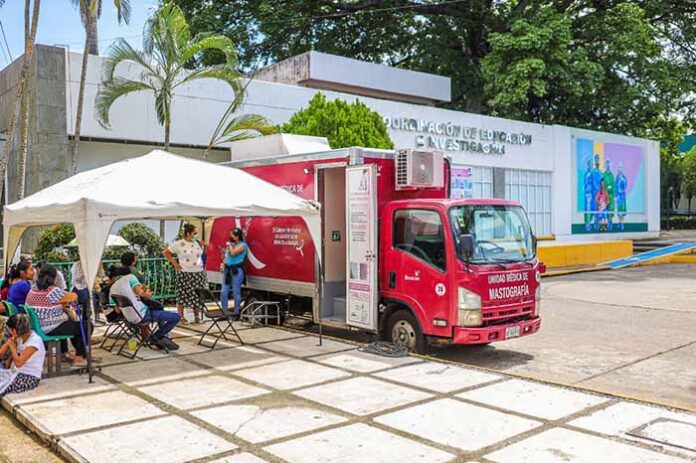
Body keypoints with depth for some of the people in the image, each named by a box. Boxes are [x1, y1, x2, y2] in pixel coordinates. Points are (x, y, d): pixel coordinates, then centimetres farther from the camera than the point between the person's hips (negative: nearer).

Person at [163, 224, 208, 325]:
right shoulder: (179, 244, -7)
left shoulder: (198, 243, 5)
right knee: (182, 295, 1)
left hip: (198, 273, 4)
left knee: (198, 295, 8)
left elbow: (202, 254, 20)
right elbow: (166, 252, -1)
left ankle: (197, 316, 20)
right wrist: (174, 263, -5)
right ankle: (181, 317, 11)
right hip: (184, 273, -4)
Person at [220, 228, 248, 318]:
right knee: (224, 292, 5)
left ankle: (236, 313, 7)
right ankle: (224, 312, 13)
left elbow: (233, 253, -18)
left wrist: (230, 245, -4)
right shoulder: (231, 243, 16)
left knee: (236, 292, -2)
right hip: (228, 269, 7)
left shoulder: (243, 245, -6)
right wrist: (223, 263, 13)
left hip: (237, 270, -7)